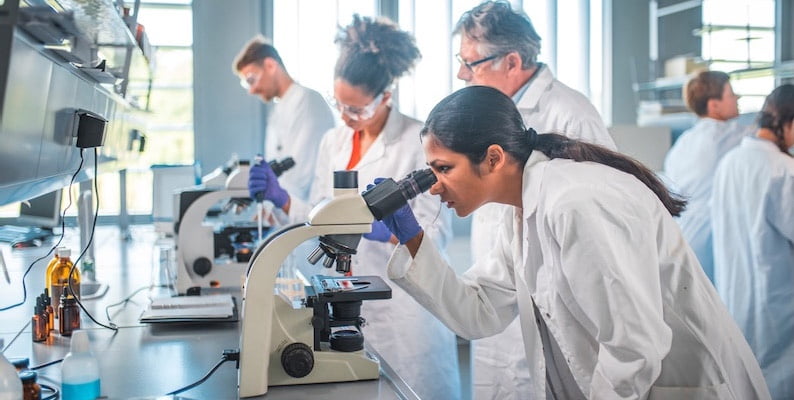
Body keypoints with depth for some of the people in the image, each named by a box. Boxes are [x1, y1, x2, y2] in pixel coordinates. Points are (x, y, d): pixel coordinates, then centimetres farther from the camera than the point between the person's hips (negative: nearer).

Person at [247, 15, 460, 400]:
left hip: (405, 306, -5)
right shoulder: (333, 142, 9)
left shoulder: (419, 140, -10)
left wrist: (384, 231, -28)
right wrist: (281, 199, -3)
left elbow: (437, 232, -13)